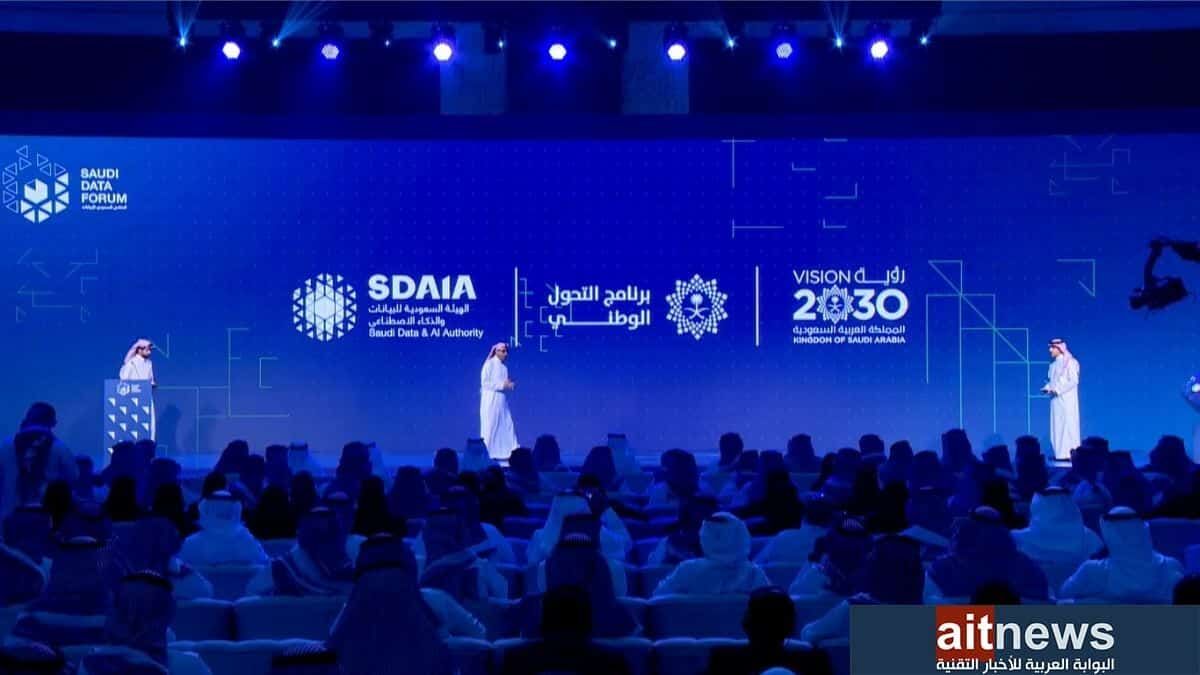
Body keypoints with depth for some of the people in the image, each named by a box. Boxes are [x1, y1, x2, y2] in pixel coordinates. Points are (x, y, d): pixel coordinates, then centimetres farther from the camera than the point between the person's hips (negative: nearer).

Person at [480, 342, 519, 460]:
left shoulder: (504, 367, 14)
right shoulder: (489, 364, -7)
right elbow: (485, 383, -14)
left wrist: (510, 385, -1)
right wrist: (502, 385, -17)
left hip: (502, 401, 7)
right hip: (491, 402, -7)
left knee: (508, 426, 1)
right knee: (490, 427, -4)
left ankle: (512, 452, 1)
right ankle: (486, 453, 1)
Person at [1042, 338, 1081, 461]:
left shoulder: (1070, 362, -8)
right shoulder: (1053, 364, 15)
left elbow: (1073, 381, -15)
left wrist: (1058, 390, -19)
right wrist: (1047, 388, -1)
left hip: (1066, 399, -8)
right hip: (1055, 400, 8)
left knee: (1068, 425, -7)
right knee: (1056, 426, 5)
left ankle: (1070, 453, -7)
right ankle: (1059, 453, 8)